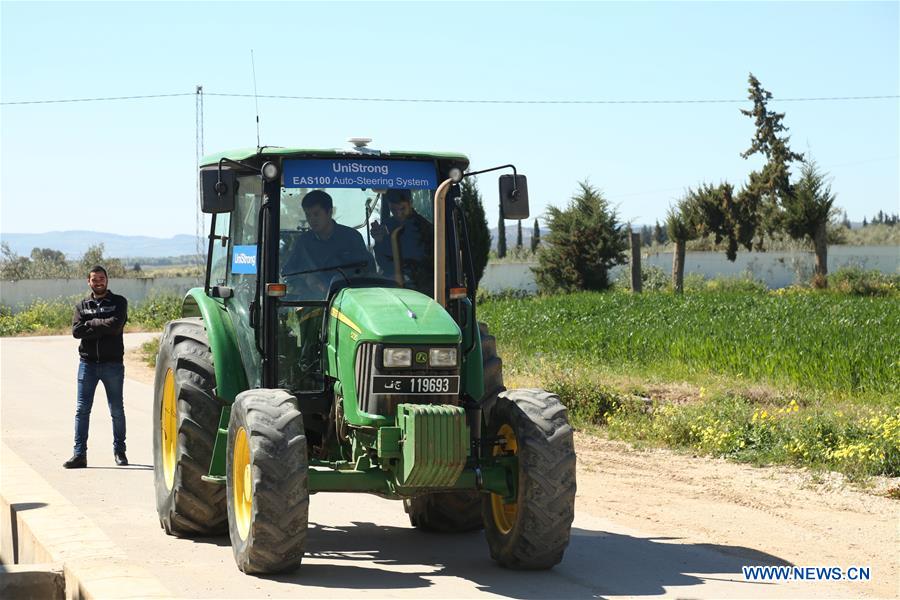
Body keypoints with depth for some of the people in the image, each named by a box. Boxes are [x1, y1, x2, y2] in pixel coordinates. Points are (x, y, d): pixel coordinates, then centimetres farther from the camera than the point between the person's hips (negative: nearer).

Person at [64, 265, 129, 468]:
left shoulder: (118, 302, 4)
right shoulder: (82, 306, 12)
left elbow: (115, 325, -14)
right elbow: (76, 331, -5)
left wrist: (90, 324, -6)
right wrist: (103, 327, -11)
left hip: (112, 364, -2)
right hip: (88, 363, 2)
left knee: (117, 410, 6)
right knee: (82, 409, -2)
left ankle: (119, 451, 18)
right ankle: (79, 454, -1)